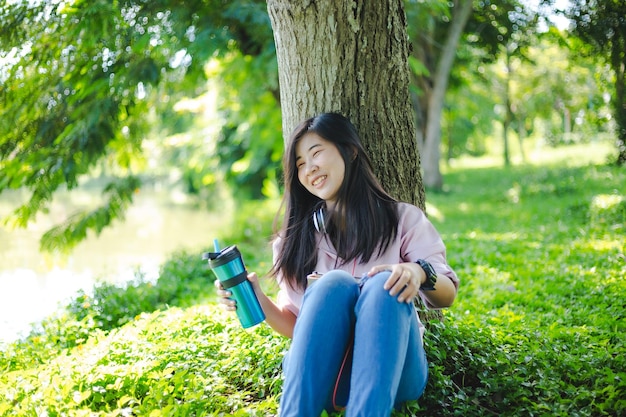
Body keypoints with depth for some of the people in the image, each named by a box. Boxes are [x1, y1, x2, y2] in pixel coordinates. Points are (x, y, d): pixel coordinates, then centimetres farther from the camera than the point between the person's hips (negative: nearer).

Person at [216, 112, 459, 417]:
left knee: (386, 283, -30)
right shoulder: (295, 238, 15)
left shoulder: (403, 219, 11)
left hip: (393, 373, -1)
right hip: (322, 376, 1)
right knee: (334, 283, -28)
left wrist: (420, 273, -22)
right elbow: (296, 325, 14)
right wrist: (260, 303, -7)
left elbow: (447, 295, 0)